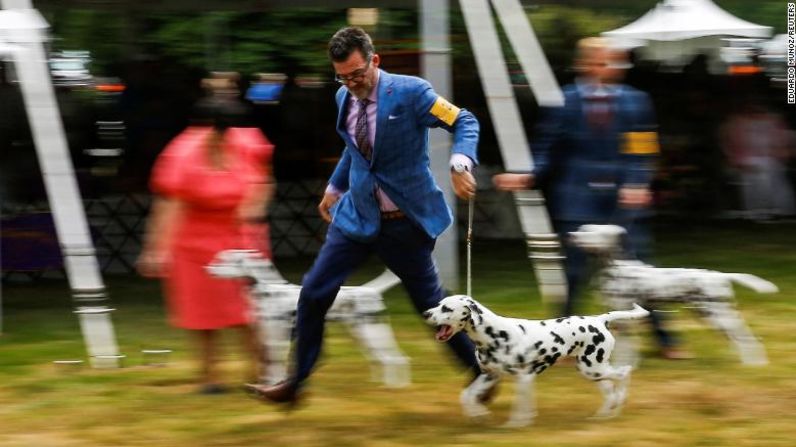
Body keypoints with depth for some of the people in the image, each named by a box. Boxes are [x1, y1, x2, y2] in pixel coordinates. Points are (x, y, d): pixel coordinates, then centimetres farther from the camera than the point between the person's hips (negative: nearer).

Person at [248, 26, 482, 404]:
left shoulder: (410, 92, -16)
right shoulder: (344, 98, 3)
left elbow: (465, 122, -14)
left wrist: (460, 163, -31)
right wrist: (335, 185, 23)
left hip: (405, 222, -5)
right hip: (356, 215, 5)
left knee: (430, 304, 5)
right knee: (313, 294, 0)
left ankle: (480, 373, 24)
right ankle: (296, 383, 10)